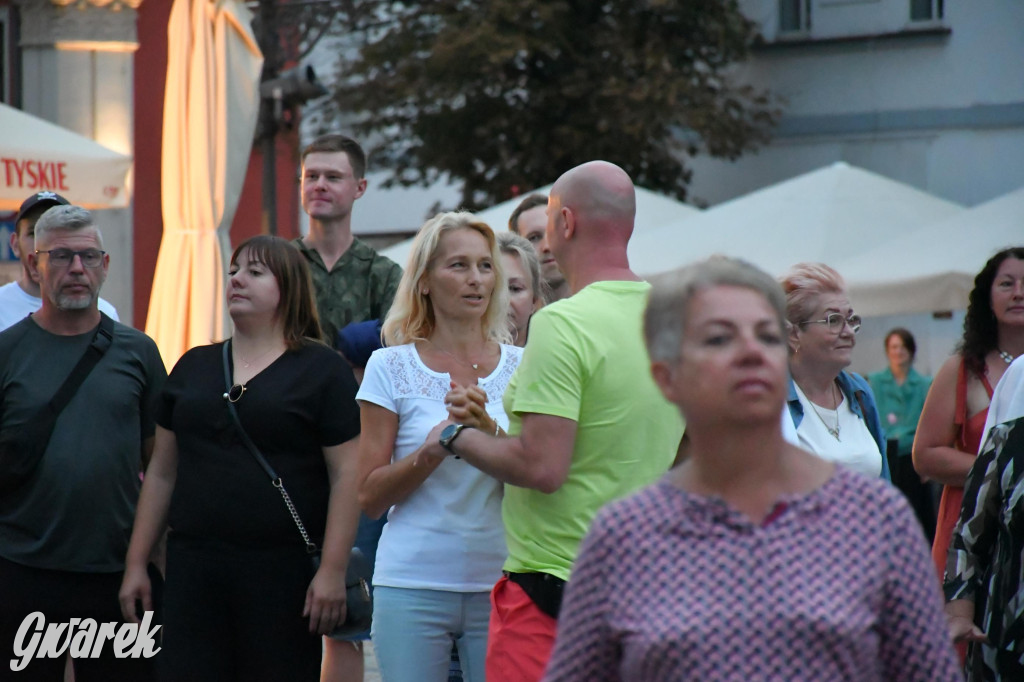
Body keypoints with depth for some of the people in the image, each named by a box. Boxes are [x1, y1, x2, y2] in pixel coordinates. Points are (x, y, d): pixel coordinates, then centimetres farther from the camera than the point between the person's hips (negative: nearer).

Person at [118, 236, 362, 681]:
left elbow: (346, 476, -6)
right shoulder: (193, 368, 16)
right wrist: (136, 563, 12)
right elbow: (162, 473, 18)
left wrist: (333, 570, -14)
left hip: (283, 573, -4)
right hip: (193, 569, 4)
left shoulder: (322, 370, 1)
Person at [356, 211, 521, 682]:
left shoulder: (520, 368, 8)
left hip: (498, 586, 1)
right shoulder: (391, 367, 3)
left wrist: (486, 428, -16)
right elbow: (370, 497, 0)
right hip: (413, 585, -1)